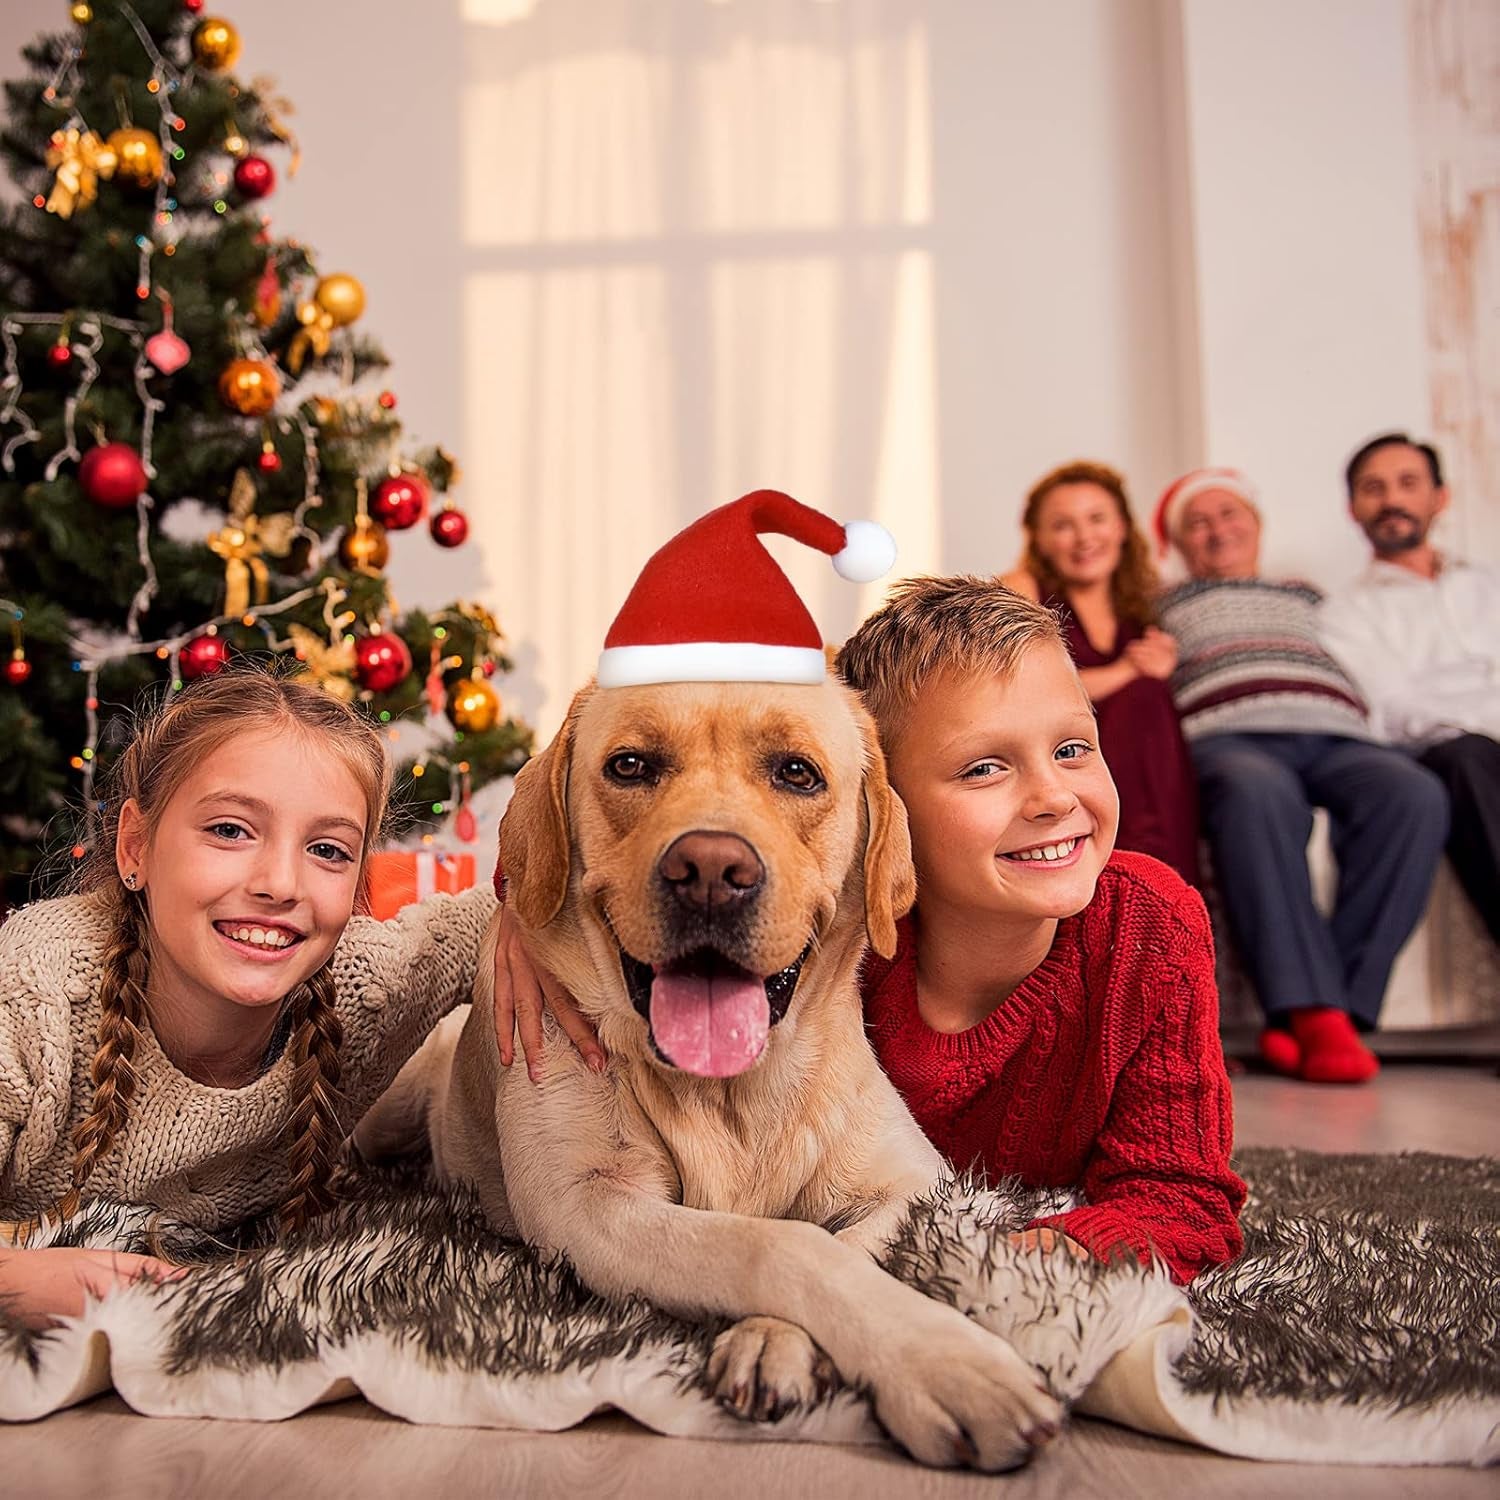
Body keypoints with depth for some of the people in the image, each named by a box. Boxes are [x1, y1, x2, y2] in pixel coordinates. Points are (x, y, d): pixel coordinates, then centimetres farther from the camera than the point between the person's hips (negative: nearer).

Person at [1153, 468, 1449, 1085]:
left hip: (1335, 737, 3)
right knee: (1257, 792, -41)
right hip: (1228, 738, -3)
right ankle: (1316, 1011, -44)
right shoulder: (1165, 604, 31)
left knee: (1415, 795, -33)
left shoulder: (1306, 595, 37)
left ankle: (1318, 1013, -37)